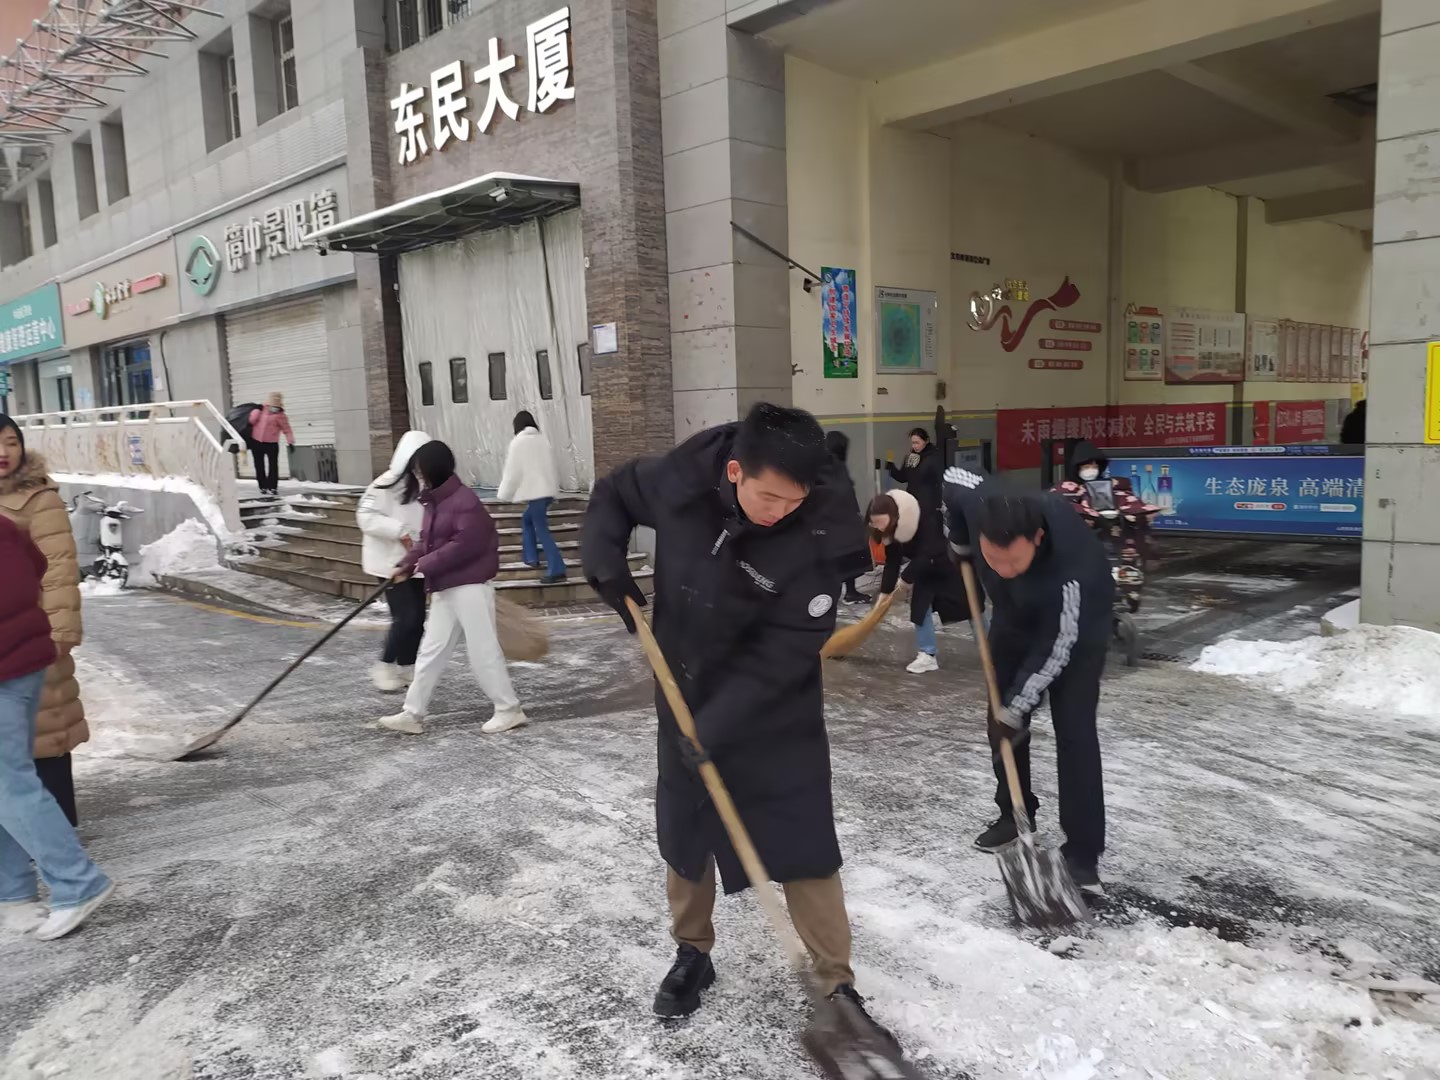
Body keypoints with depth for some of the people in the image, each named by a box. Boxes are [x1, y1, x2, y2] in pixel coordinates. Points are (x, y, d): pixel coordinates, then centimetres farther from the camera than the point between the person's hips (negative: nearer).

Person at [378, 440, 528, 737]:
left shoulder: (464, 501, -17)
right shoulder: (434, 502, 14)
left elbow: (464, 545, -23)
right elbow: (426, 541, 17)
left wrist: (427, 565, -16)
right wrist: (407, 564, 1)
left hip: (470, 587, -10)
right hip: (444, 589, 10)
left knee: (483, 652, -2)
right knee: (430, 651, 11)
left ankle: (509, 709, 10)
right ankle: (412, 714, 17)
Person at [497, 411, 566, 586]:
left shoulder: (518, 442, -8)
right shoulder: (543, 439, 10)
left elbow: (512, 471, -7)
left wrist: (505, 495, 3)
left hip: (534, 491, -7)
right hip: (548, 489, 7)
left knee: (541, 530, -5)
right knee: (527, 519, 25)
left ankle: (556, 570, -12)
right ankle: (531, 557, 26)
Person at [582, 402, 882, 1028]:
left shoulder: (819, 539, -27)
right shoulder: (681, 480, -18)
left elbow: (782, 653, -25)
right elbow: (614, 493, 4)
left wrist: (717, 724, -27)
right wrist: (604, 557, -13)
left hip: (775, 712, -3)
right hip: (685, 693, 4)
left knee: (800, 845, 0)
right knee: (683, 830, 17)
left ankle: (837, 982, 20)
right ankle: (692, 952, 39)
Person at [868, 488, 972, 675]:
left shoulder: (925, 519, -37)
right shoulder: (890, 530, -14)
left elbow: (926, 556, -34)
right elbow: (891, 563, -8)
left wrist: (906, 577, -25)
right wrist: (884, 592, -11)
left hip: (952, 561, -7)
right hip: (928, 568, 7)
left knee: (968, 603, 3)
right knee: (920, 602, -4)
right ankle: (927, 655, 3)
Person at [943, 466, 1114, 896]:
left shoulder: (1071, 565, -44)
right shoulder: (979, 502, -33)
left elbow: (1056, 647, -32)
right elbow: (950, 478, -9)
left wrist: (1018, 704, -25)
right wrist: (959, 543, 0)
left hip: (1075, 627, -5)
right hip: (1014, 617, 5)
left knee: (1074, 733, -12)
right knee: (1001, 720, 11)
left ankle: (1082, 853, -4)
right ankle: (1013, 813, 29)